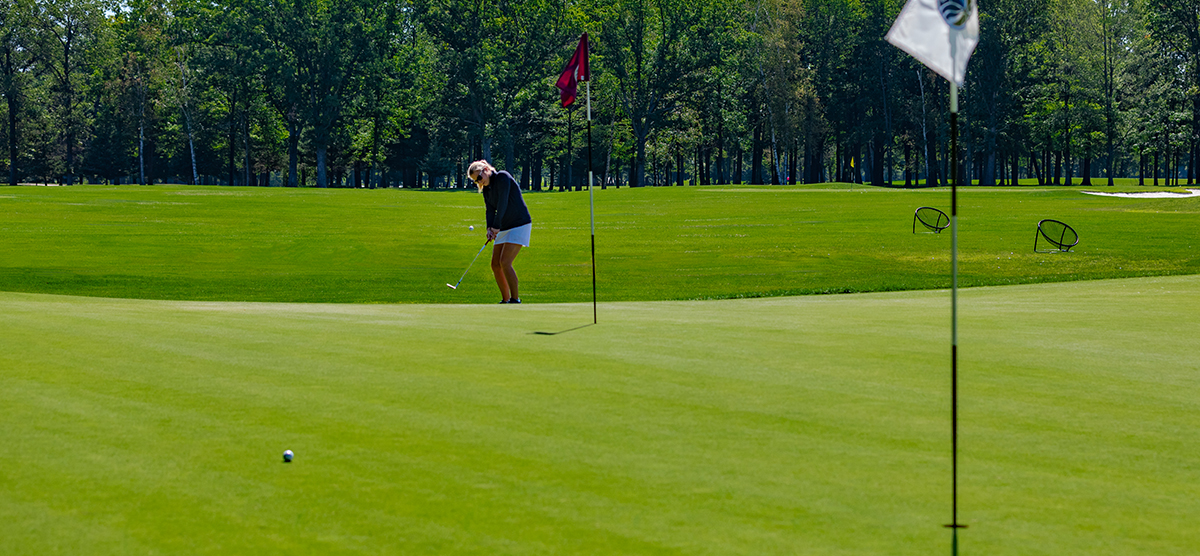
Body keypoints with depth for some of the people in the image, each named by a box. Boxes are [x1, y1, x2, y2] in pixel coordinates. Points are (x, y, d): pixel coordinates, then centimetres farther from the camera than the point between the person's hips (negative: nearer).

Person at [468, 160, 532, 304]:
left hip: (520, 224, -9)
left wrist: (496, 226, -21)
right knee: (495, 265, 3)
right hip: (504, 228, 9)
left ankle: (515, 300, -12)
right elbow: (490, 210, 2)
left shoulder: (503, 177, -14)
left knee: (505, 262, -18)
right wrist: (489, 228, -17)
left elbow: (503, 203, -20)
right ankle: (506, 300, 11)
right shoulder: (486, 189, 10)